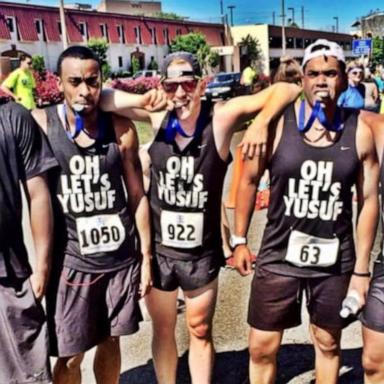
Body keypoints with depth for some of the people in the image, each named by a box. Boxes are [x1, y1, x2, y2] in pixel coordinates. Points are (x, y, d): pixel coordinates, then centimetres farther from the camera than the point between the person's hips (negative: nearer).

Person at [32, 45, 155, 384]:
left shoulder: (121, 129, -3)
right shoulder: (40, 123, -8)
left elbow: (137, 196, 3)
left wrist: (146, 256, 5)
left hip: (123, 258, 2)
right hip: (71, 261, -2)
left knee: (110, 341, 18)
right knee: (69, 357, 8)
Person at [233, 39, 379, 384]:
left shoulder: (360, 131, -6)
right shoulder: (277, 122, -9)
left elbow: (369, 200, -1)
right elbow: (249, 180, 1)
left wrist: (361, 269, 0)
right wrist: (240, 240, 3)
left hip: (335, 261, 1)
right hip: (279, 255, -1)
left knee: (328, 344, 20)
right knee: (262, 349, 9)